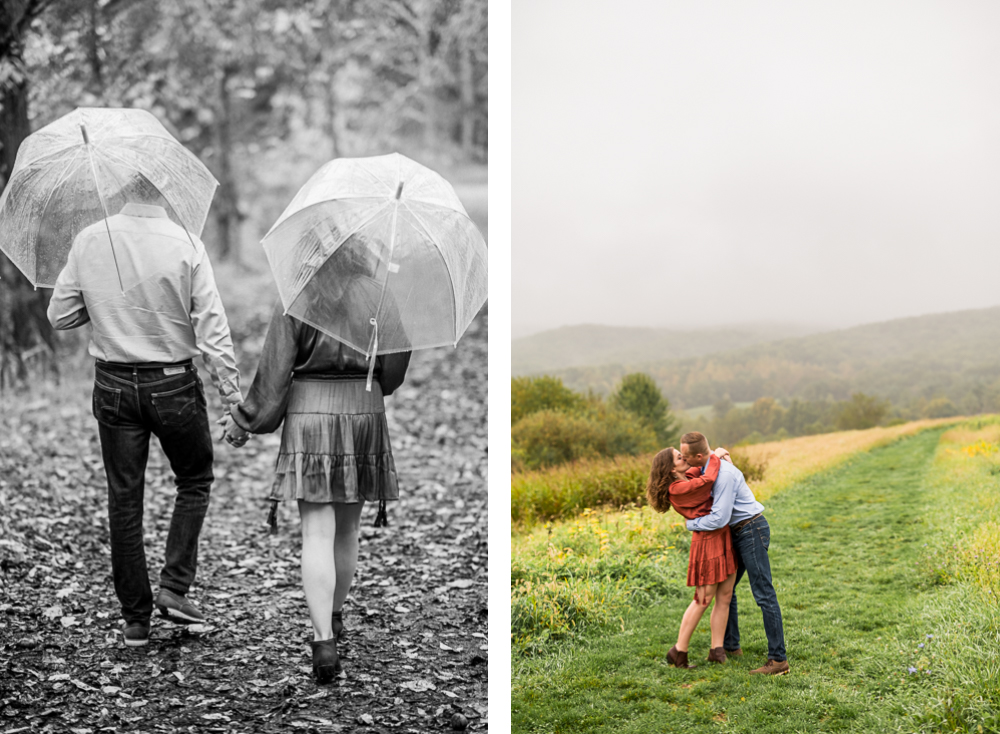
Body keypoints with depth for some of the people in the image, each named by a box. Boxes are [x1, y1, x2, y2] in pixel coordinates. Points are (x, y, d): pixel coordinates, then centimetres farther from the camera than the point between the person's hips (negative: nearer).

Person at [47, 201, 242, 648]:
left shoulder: (88, 241, -3)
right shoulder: (184, 243, -11)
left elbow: (59, 316, 4)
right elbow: (212, 328, -13)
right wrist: (232, 393, -8)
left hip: (113, 385, 3)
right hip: (173, 383, -2)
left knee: (123, 498, 10)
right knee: (194, 481, 19)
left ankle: (135, 619, 15)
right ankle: (174, 586, 8)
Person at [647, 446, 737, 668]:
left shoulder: (689, 477, 11)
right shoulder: (677, 488, -16)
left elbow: (703, 469, 29)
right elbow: (708, 480, -25)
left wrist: (722, 457, 8)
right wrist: (716, 457, -9)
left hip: (723, 538, 9)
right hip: (707, 540, -9)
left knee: (725, 596, 8)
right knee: (703, 599, -3)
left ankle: (716, 650, 13)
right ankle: (678, 652, 7)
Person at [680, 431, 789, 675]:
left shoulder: (724, 474, -25)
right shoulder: (708, 466, 6)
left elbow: (719, 519, -27)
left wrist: (691, 524, -12)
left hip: (752, 530, -10)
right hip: (737, 533, 10)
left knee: (764, 594, -10)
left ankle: (778, 659, -9)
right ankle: (730, 646, 30)